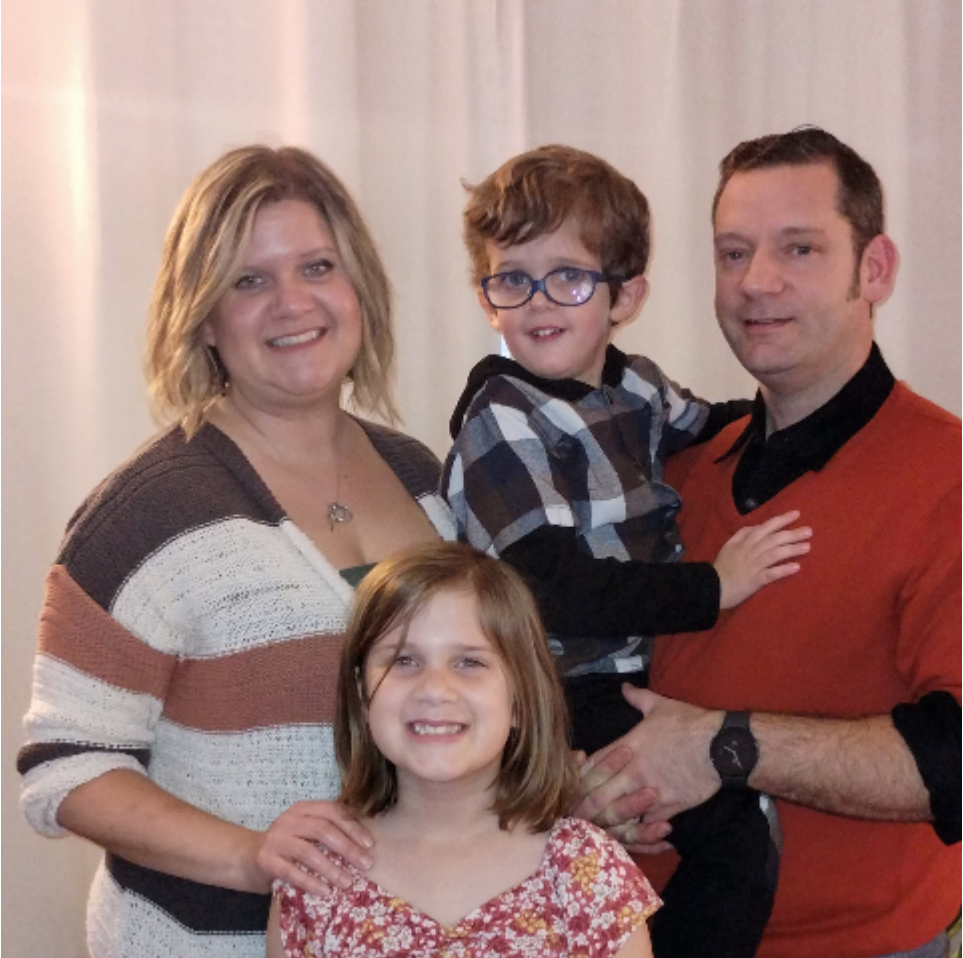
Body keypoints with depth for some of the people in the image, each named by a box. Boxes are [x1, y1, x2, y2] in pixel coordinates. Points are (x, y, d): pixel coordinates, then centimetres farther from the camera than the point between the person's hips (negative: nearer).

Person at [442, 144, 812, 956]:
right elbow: (558, 592, -21)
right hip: (563, 700, -7)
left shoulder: (635, 387, 8)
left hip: (641, 680, 7)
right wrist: (714, 585, -15)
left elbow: (702, 432, 31)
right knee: (736, 827, -15)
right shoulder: (502, 420, -13)